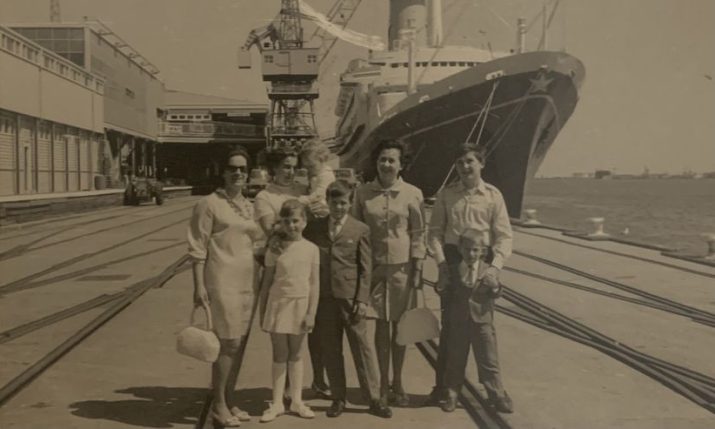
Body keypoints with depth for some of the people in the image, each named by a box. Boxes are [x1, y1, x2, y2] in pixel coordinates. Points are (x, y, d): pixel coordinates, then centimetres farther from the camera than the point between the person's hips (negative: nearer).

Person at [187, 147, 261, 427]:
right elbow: (197, 248, -10)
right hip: (222, 282, -7)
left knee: (238, 344, 11)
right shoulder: (209, 204, -7)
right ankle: (218, 405, 10)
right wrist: (199, 286, -15)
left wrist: (259, 282, 18)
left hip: (247, 283, 7)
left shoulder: (248, 206, 13)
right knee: (228, 343, -5)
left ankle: (229, 402, 23)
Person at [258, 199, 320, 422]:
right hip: (278, 304, 0)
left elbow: (314, 283, -2)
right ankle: (277, 403, 14)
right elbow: (267, 282, 3)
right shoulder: (275, 249, -2)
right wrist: (262, 312, 4)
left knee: (295, 354, 12)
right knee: (279, 355, 6)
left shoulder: (311, 249, -3)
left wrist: (311, 313, -6)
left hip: (300, 305, 0)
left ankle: (296, 400, 22)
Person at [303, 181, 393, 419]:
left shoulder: (360, 229, 2)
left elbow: (365, 269, 0)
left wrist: (362, 300, -7)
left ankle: (374, 399, 10)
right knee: (331, 350, 8)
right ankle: (338, 398, 20)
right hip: (324, 297, 2)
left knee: (364, 348, 1)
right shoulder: (314, 228, 8)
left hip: (351, 297, -2)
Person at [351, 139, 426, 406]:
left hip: (402, 266, 0)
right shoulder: (363, 193, 1)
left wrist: (417, 269, -3)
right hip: (374, 266, 1)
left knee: (399, 324, 7)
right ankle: (383, 382, 19)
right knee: (381, 324, 6)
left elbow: (418, 233, 1)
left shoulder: (412, 194, -1)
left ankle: (397, 382, 21)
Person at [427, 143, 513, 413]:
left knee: (484, 328, 3)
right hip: (452, 262, 1)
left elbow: (504, 236, -3)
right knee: (450, 327, 8)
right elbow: (435, 232, 1)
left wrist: (494, 267, -15)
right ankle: (447, 388, 20)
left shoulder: (493, 195, 0)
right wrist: (442, 264, -10)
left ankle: (494, 388, 15)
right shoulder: (446, 195, 3)